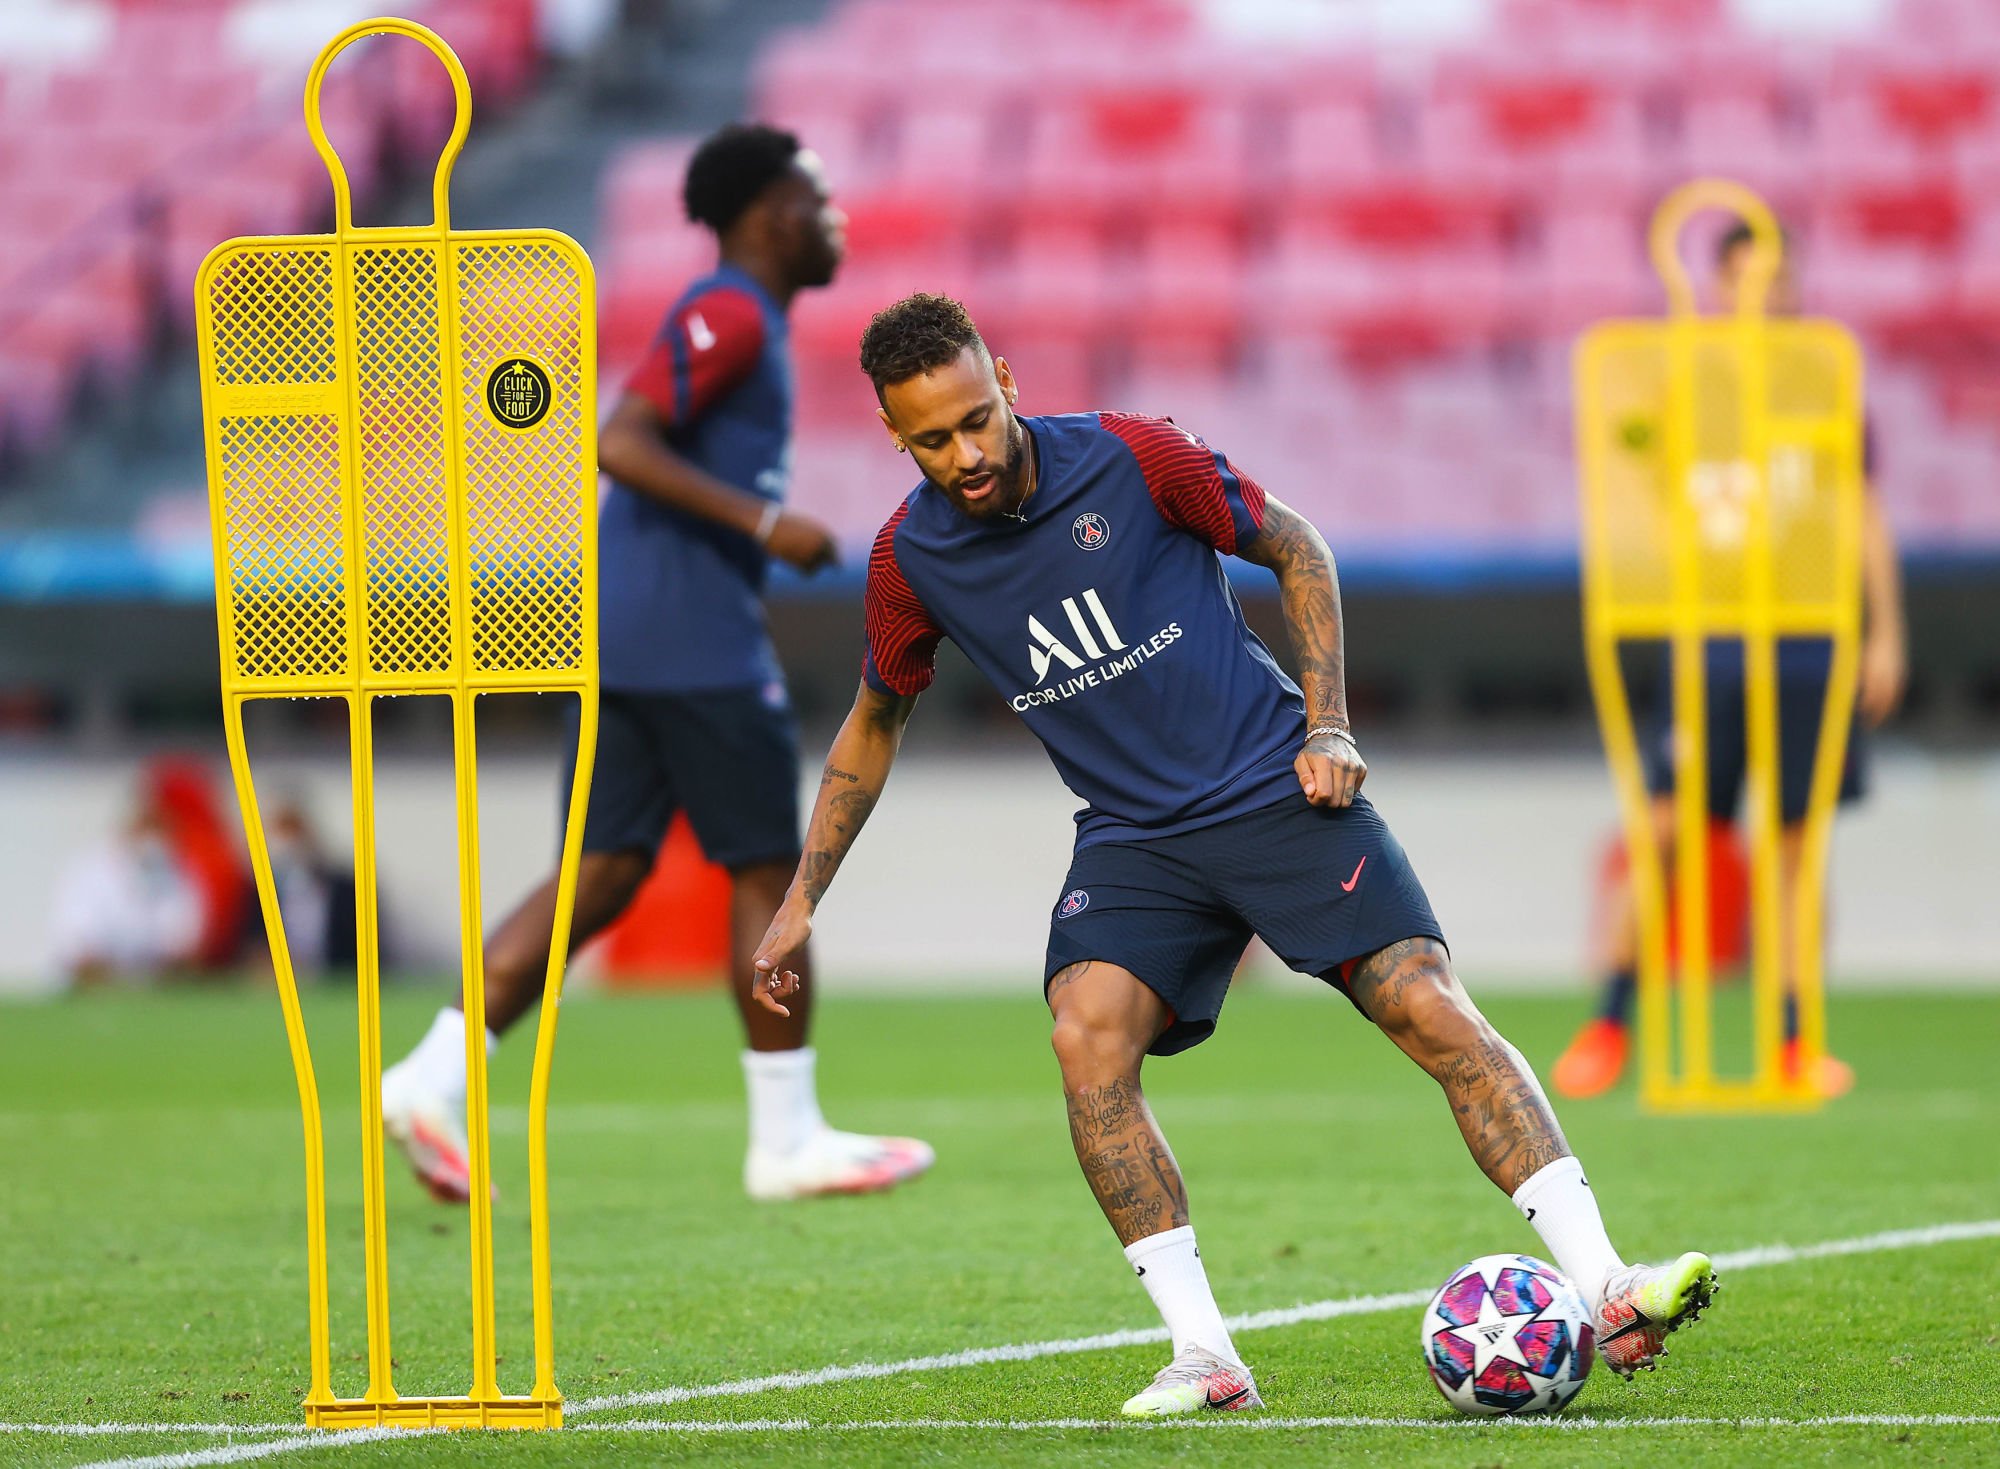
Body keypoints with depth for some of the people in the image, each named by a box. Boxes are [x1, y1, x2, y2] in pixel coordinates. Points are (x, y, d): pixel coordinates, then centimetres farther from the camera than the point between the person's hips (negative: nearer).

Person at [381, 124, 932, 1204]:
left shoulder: (729, 319, 20)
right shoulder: (730, 316, -11)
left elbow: (639, 450, 28)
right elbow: (620, 444, -21)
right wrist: (764, 524, -23)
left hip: (622, 635, 10)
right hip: (697, 642, -10)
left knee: (605, 871, 6)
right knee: (767, 873, -1)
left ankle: (435, 1077, -4)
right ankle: (787, 1140, 5)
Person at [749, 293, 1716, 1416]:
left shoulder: (1129, 458, -10)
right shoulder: (911, 557, -2)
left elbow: (1295, 547, 5)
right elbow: (877, 722, 16)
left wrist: (1328, 729, -3)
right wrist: (802, 900, 15)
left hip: (1277, 788, -2)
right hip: (1134, 838, 2)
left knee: (1433, 1011, -16)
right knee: (1088, 1034, -25)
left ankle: (1608, 1294, -18)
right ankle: (1204, 1355, -21)